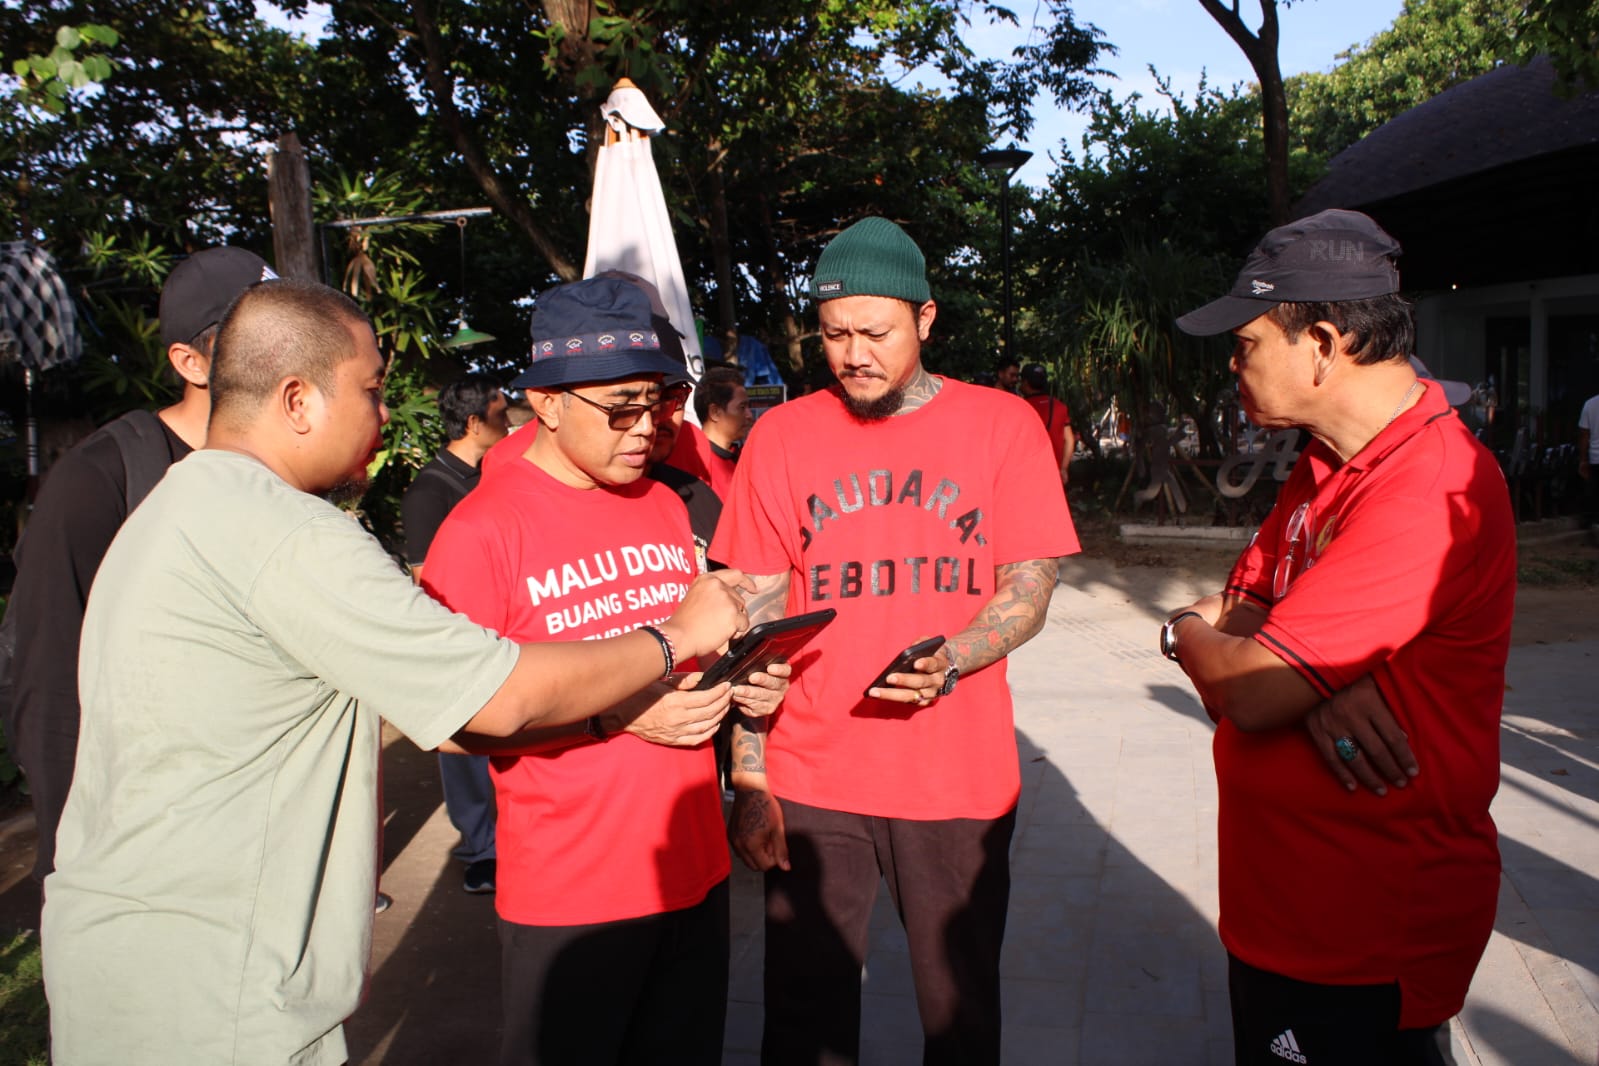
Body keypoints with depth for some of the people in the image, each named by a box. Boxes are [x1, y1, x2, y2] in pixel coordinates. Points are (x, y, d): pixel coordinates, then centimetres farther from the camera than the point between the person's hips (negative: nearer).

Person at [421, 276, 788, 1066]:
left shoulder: (665, 507, 7)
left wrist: (740, 682, -1)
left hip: (694, 872, 6)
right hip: (568, 898, -5)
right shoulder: (482, 531, -13)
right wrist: (611, 714, -22)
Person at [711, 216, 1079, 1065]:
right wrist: (748, 778, -2)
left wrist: (947, 661, -21)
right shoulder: (781, 437, 1)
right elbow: (756, 616, 2)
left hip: (960, 778, 0)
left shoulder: (1003, 425, -1)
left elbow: (1030, 586, -1)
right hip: (811, 781, 1)